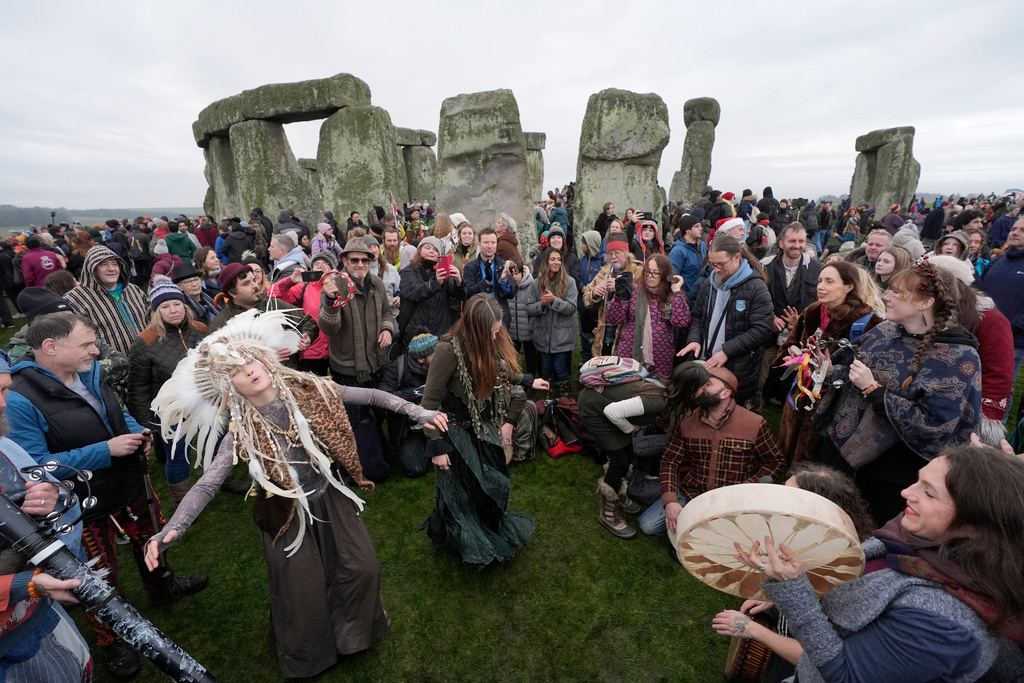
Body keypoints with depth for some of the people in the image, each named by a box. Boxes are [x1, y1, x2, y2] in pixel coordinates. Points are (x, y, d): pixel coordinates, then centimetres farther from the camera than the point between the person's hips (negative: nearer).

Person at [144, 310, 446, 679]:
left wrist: (417, 412, -14)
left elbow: (369, 396, -11)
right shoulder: (242, 432, -17)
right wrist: (170, 530, -34)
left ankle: (358, 629, 47)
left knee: (363, 568, 11)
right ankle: (308, 655, 47)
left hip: (332, 498, 2)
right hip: (290, 515, -2)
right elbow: (207, 483, -18)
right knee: (305, 593, 12)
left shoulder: (308, 389, -15)